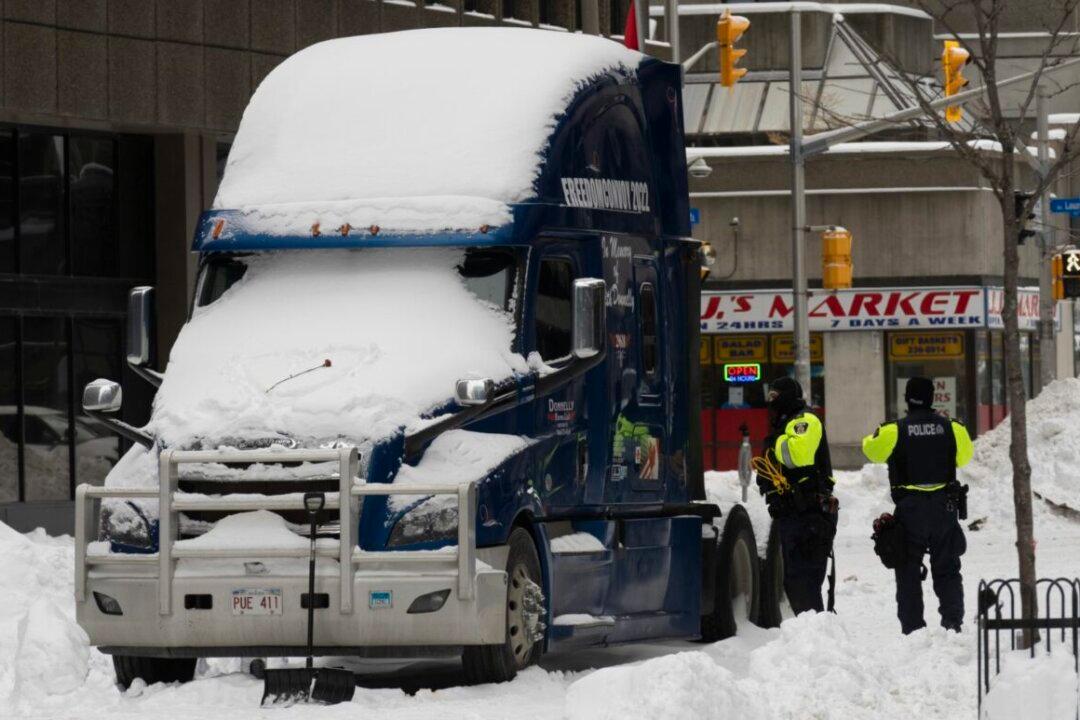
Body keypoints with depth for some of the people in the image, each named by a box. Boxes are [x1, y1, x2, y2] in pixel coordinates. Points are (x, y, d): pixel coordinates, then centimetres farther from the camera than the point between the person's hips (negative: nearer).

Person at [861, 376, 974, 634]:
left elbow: (871, 449, 8)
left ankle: (912, 627, 1)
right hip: (944, 508, 2)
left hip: (910, 509, -2)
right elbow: (963, 456, 16)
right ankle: (952, 621, 5)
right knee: (947, 569, 13)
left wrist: (874, 436, 29)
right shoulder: (952, 428, -2)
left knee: (909, 571, 6)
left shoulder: (895, 431, -9)